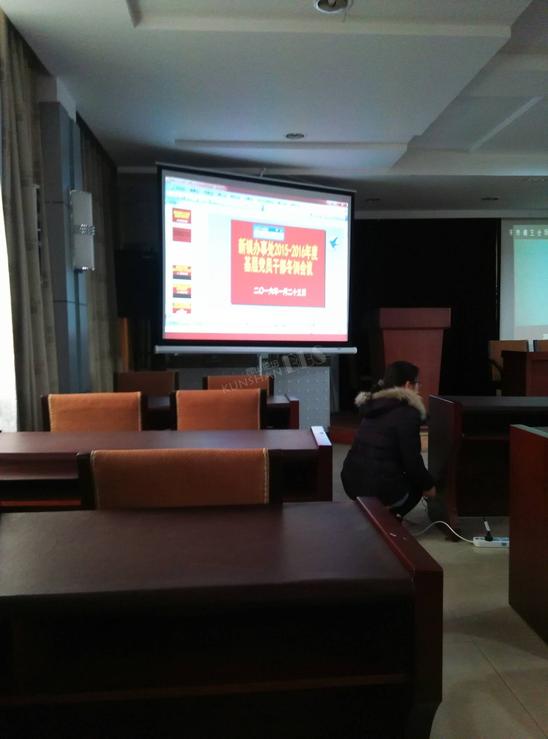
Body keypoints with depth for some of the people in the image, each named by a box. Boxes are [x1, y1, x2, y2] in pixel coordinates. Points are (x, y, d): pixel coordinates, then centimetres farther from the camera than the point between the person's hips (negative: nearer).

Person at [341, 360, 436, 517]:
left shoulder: (374, 405, 12)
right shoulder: (408, 413, -12)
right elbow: (412, 460, -10)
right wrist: (428, 485, 6)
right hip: (379, 488, -7)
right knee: (417, 484, 23)